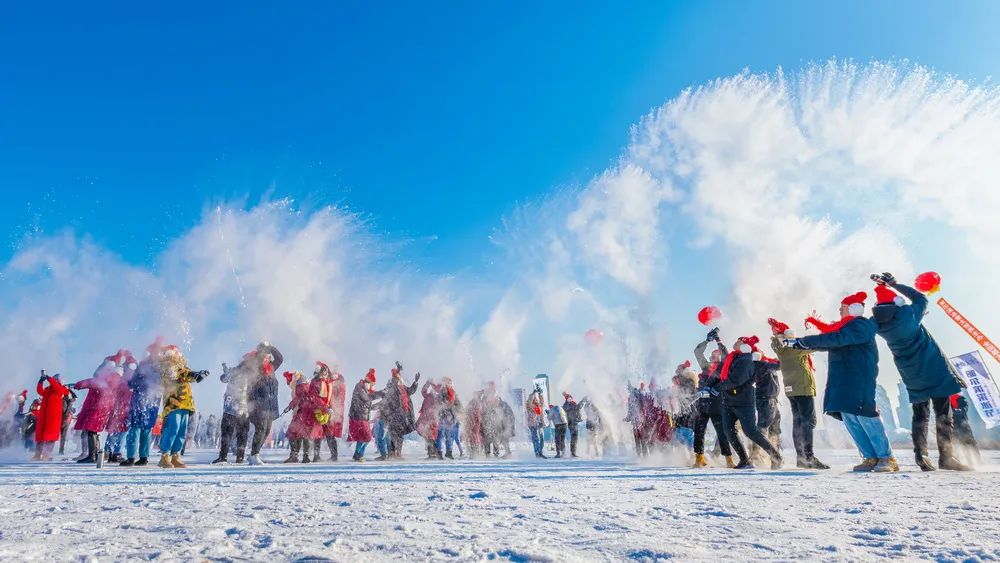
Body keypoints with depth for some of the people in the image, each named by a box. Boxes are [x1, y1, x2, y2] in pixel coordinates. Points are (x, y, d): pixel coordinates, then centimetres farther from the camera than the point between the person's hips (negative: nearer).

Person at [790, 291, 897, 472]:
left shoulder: (860, 326, -8)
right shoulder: (847, 327, 23)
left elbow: (834, 339, -22)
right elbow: (830, 346, 31)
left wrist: (803, 341, -22)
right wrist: (803, 344, 23)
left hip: (858, 380, -9)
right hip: (843, 381, 9)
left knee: (865, 416, -10)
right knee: (848, 416, 3)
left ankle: (886, 458, -2)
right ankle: (870, 457, 5)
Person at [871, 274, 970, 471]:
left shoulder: (878, 324, -5)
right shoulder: (907, 313, -17)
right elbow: (921, 298, 4)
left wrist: (883, 285, 17)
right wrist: (895, 284, 9)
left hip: (912, 376, 5)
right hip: (934, 369, -5)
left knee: (920, 415, 14)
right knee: (943, 412, 1)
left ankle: (921, 456, 6)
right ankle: (946, 456, 0)